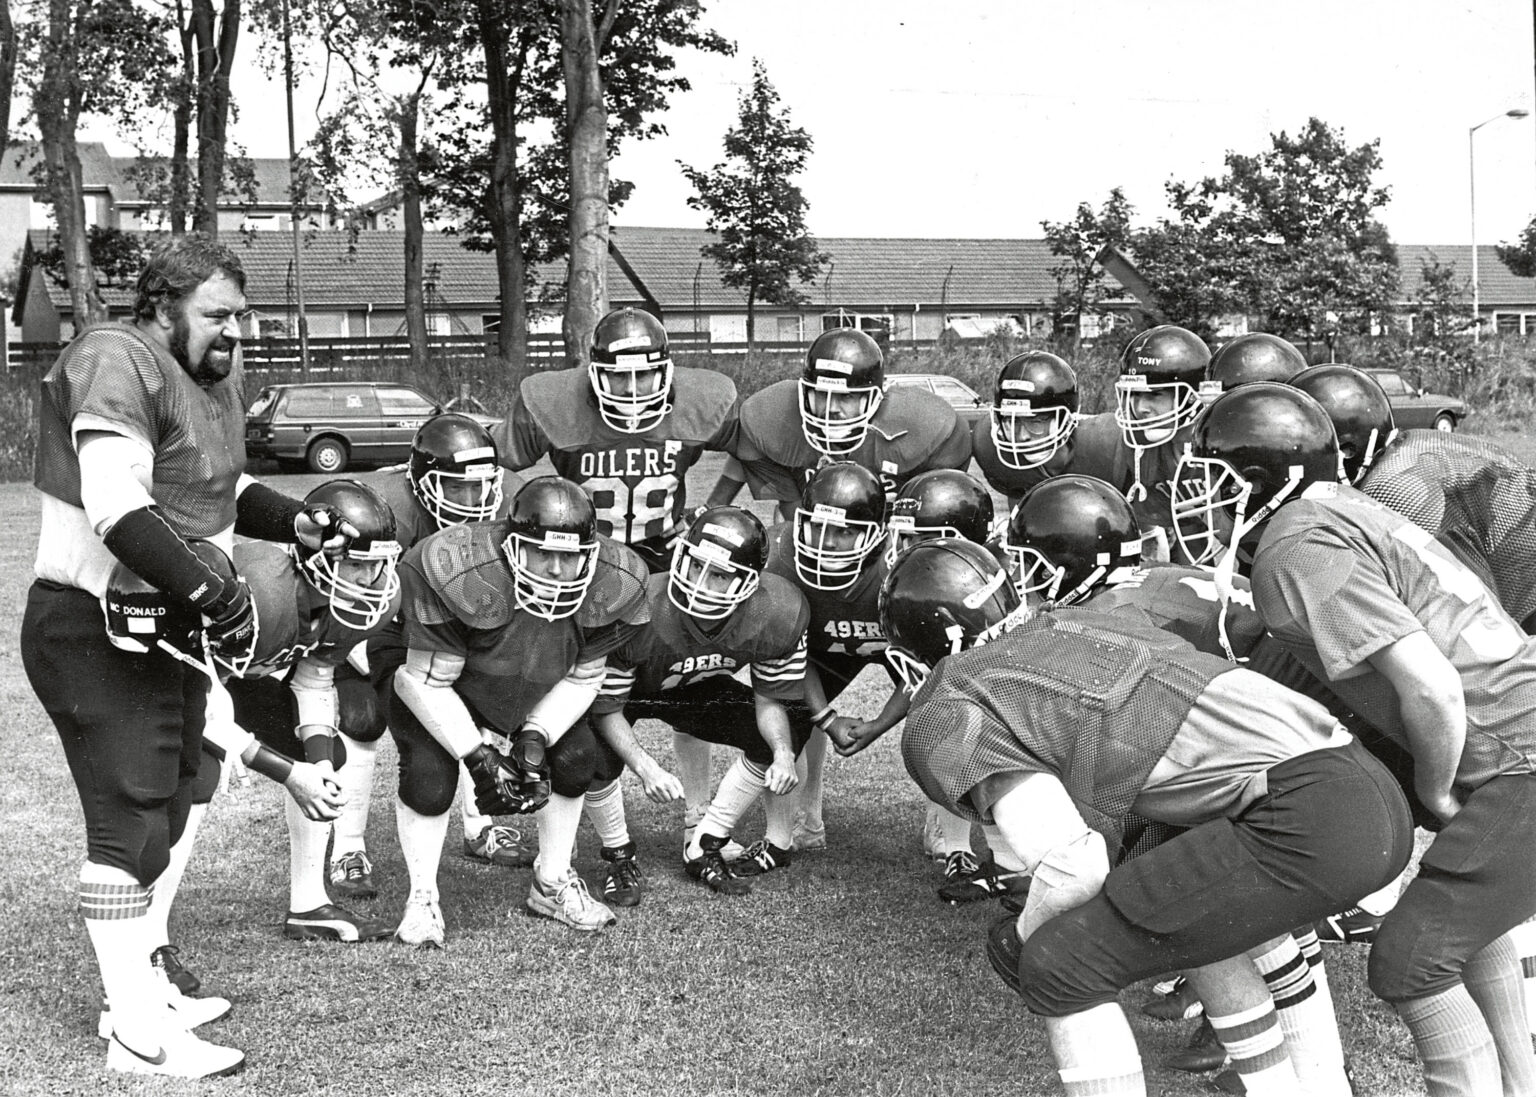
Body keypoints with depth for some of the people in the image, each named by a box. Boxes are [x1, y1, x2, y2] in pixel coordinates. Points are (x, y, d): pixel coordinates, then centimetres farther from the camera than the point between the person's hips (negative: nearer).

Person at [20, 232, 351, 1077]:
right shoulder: (119, 366, -18)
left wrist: (294, 522, 7)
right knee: (128, 823, -7)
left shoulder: (213, 377, 12)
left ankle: (139, 979, 29)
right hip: (94, 631, -10)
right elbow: (117, 509, -29)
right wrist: (211, 592, -31)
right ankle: (140, 1038, -1)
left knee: (168, 809, 16)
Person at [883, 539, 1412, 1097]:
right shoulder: (1073, 620, 21)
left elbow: (1073, 866, -11)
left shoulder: (945, 722, -1)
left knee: (1063, 965, -1)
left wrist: (1020, 941, 8)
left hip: (1315, 821, -8)